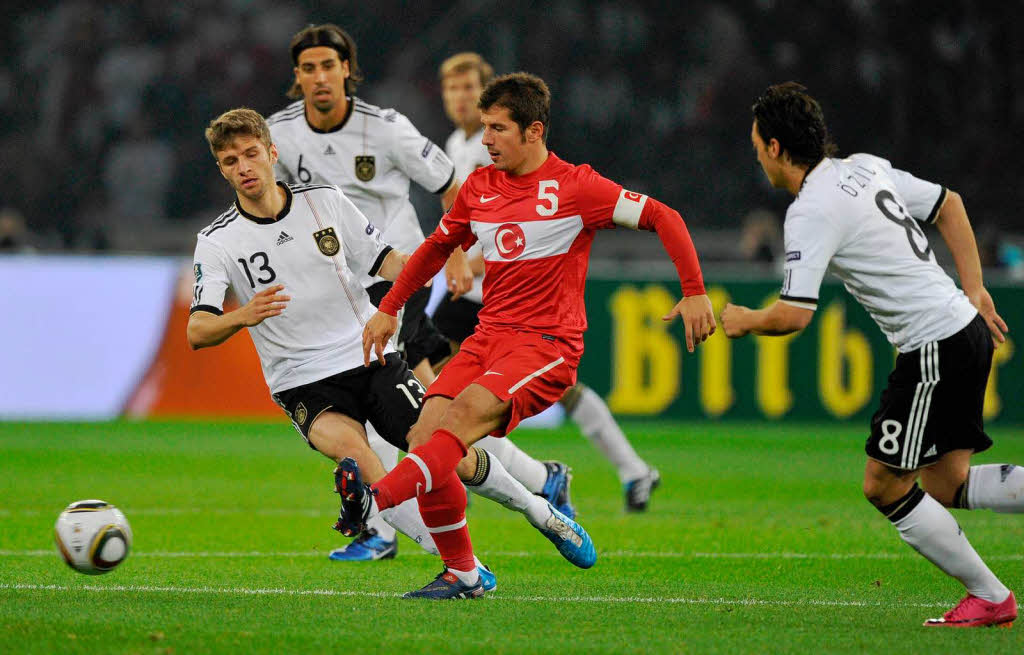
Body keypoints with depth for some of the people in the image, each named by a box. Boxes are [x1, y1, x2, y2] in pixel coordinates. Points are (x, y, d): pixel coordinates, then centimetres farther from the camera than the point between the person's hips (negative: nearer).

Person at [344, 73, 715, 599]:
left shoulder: (573, 187, -5)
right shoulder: (478, 188, 13)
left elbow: (662, 218, -4)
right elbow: (438, 246, 30)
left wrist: (694, 293, -10)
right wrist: (388, 308, 26)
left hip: (548, 343, -6)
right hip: (489, 334, 6)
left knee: (467, 413, -31)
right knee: (424, 435, -13)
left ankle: (375, 499, -50)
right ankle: (460, 572, -1)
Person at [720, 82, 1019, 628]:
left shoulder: (811, 213, -15)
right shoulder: (866, 168, 12)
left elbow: (794, 315, -21)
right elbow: (948, 205, 22)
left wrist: (743, 320, 0)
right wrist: (974, 289, 21)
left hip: (934, 348, -9)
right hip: (965, 326, 9)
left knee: (884, 485, 0)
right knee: (946, 485, 12)